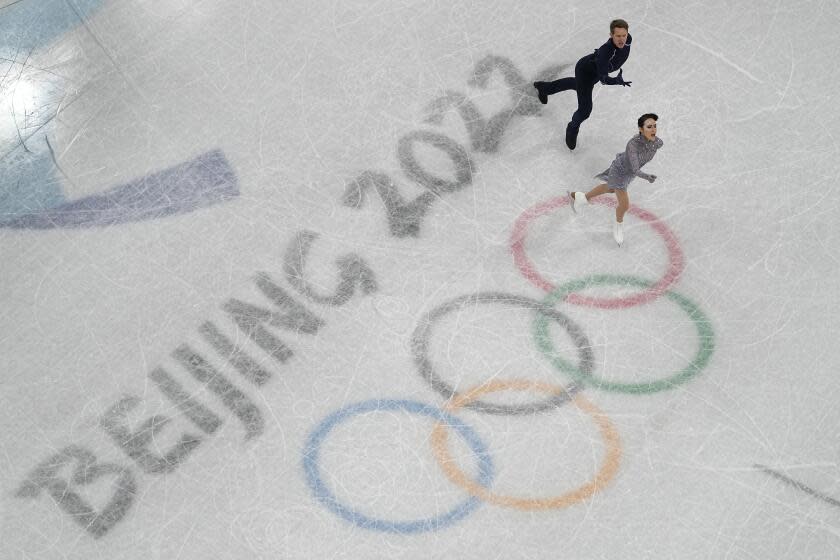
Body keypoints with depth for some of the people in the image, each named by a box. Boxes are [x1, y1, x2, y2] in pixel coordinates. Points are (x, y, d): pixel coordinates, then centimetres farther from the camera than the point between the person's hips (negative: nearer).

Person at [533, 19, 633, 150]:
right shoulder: (605, 51, -46)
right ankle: (573, 129, 29)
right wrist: (617, 80, -63)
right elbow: (603, 79, -46)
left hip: (599, 69, 8)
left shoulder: (627, 39, -25)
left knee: (576, 84, 36)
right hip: (585, 71, -8)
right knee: (585, 110, -8)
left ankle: (544, 87, 64)